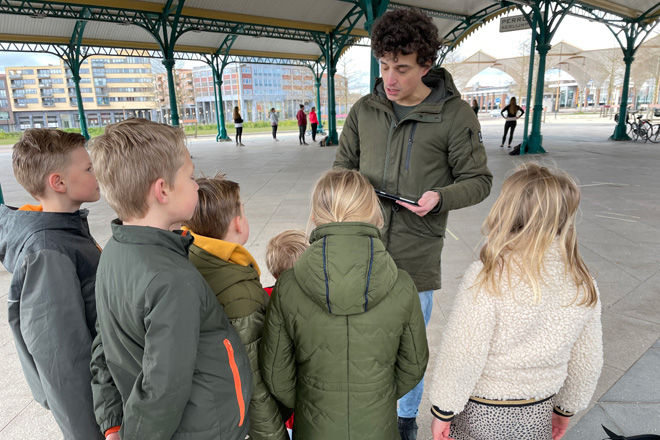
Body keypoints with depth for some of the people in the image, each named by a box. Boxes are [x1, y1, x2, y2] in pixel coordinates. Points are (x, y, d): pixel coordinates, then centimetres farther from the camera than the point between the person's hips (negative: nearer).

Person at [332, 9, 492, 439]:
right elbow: (343, 165, 14)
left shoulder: (455, 115, -8)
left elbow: (478, 181, -2)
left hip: (415, 257, -3)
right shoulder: (364, 110, 2)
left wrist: (440, 197, -21)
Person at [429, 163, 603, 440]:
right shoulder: (583, 284, -9)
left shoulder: (488, 277, -27)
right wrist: (566, 408, 18)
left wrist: (443, 410, -8)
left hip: (480, 414, -4)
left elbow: (462, 354, -22)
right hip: (537, 417, 5)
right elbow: (587, 360, 2)